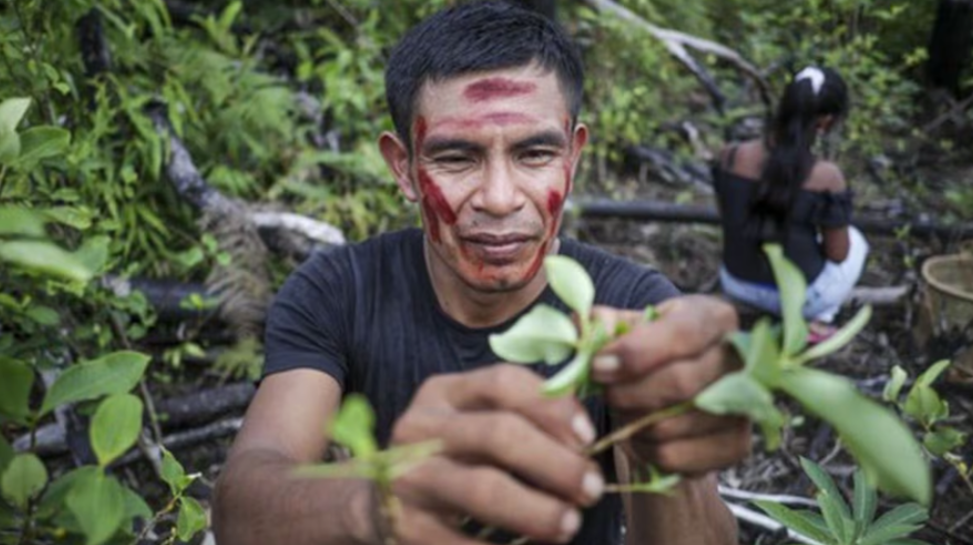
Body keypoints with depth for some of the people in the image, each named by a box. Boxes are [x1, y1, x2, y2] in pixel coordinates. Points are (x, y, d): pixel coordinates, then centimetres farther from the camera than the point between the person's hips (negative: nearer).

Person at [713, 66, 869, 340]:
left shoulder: (731, 156, -14)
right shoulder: (826, 176, -25)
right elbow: (837, 254, -12)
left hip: (735, 284, 4)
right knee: (855, 240, 27)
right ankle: (816, 320, 15)